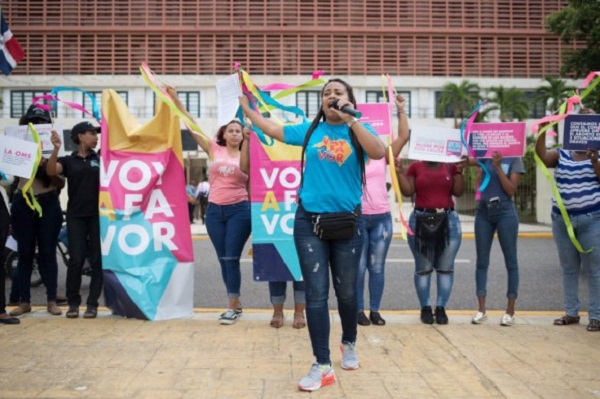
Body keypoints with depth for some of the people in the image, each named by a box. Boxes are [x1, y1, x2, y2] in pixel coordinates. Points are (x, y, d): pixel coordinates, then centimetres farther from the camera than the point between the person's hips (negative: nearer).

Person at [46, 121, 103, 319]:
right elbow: (51, 171, -11)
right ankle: (73, 302, 10)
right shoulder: (68, 161, 6)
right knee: (76, 260, -3)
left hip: (98, 215, 1)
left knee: (97, 260, 1)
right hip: (76, 216, -1)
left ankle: (92, 303, 9)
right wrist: (56, 149, -25)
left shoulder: (101, 159, 11)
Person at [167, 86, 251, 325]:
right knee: (223, 259, 8)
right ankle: (236, 303, 21)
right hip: (214, 210, 3)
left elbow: (247, 170, -13)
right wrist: (176, 100, 1)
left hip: (239, 210, -3)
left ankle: (232, 307, 3)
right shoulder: (214, 150, 5)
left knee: (232, 258, -5)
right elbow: (193, 125, 4)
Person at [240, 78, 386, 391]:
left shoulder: (358, 130, 0)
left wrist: (350, 119, -23)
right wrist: (245, 105, 22)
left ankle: (349, 344, 40)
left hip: (346, 223, -1)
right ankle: (323, 366, 8)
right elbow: (271, 129, 16)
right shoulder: (310, 130, 6)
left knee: (346, 292, 12)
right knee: (316, 293, 0)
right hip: (309, 221, 1)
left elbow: (378, 152, -20)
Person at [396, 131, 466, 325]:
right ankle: (425, 308, 10)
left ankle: (441, 308, 10)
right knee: (423, 268, 1)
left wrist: (459, 171, -8)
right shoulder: (415, 167, 5)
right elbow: (408, 191, -3)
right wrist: (399, 172, -10)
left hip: (448, 220, 2)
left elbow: (458, 192, 1)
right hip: (421, 220, -1)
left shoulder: (450, 166, 8)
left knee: (446, 267, 2)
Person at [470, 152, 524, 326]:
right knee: (482, 261, 4)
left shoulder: (514, 160, -1)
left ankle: (510, 311, 11)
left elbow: (511, 190, -9)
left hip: (505, 212, -3)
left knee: (510, 261, 2)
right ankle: (481, 310, 10)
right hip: (483, 211, 4)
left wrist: (498, 166, -14)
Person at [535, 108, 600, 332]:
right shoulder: (560, 156, 8)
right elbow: (541, 155, -11)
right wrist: (543, 129, -19)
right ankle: (571, 312, 19)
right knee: (568, 269, 10)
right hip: (562, 220, 3)